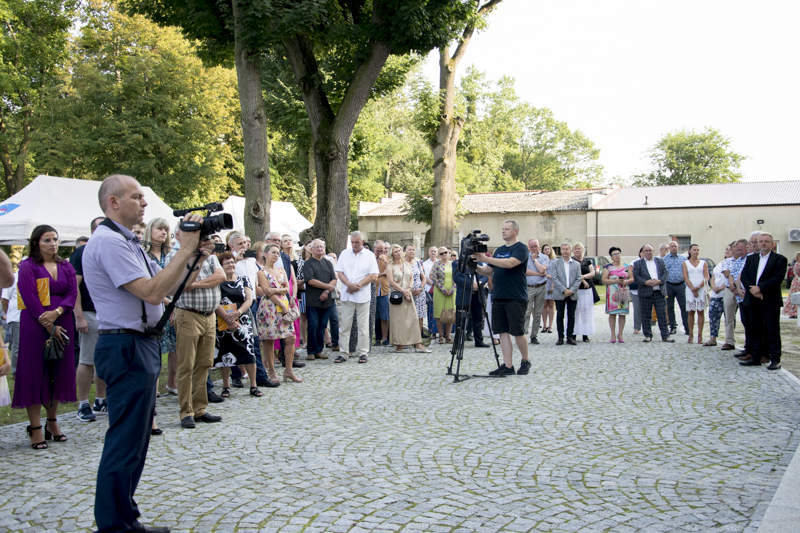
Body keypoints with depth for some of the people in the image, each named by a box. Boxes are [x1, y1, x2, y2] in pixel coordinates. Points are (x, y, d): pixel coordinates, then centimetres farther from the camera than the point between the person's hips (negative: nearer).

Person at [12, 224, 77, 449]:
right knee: (35, 374, -2)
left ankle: (52, 422, 21)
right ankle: (35, 428, 2)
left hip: (61, 324, 5)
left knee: (59, 373, 8)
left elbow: (73, 293, 2)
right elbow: (30, 299, -10)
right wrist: (50, 327, -14)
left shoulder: (66, 267, 12)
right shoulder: (27, 267, -2)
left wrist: (56, 313, -16)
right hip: (35, 326, -5)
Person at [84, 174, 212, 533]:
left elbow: (166, 285, 17)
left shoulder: (126, 242, 18)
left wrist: (192, 255, 4)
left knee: (135, 439, 16)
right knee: (126, 441, -5)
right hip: (127, 347, -11)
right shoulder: (109, 241, -15)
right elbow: (152, 292, -24)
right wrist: (186, 249, -19)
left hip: (140, 346, 11)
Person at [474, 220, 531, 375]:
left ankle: (526, 361, 19)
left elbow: (510, 263, -23)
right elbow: (489, 271, 18)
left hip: (516, 298, -7)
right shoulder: (499, 250, 17)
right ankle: (507, 366, 8)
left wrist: (485, 258, -25)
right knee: (503, 332, 4)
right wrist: (476, 266, -3)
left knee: (517, 332, -1)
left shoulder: (521, 248, -5)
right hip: (498, 297, 7)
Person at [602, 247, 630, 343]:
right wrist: (616, 281, -15)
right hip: (612, 293, -3)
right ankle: (613, 334, 4)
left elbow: (632, 278, 13)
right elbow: (604, 280, -4)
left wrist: (627, 281, -9)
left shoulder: (626, 266, 12)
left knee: (623, 313, 2)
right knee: (612, 313, -3)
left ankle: (620, 334, 11)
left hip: (624, 292, 3)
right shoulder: (608, 267, 3)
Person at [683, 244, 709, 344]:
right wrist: (692, 289, -11)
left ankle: (700, 335, -1)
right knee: (690, 312, 0)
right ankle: (691, 335, 4)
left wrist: (699, 287, -13)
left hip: (701, 289, 0)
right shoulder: (685, 263, 9)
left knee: (701, 312, -2)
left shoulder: (703, 263, 10)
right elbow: (685, 277, 1)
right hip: (690, 290, 0)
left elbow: (706, 277, 2)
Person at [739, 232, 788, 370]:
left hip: (771, 301, -5)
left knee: (773, 331, -1)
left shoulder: (780, 259, -1)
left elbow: (778, 277, -13)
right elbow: (744, 276, 5)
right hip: (753, 300, 5)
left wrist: (760, 288, -17)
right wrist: (752, 290, -11)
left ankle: (775, 359, 4)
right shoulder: (751, 259, 14)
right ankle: (756, 358, 16)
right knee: (756, 330, 10)